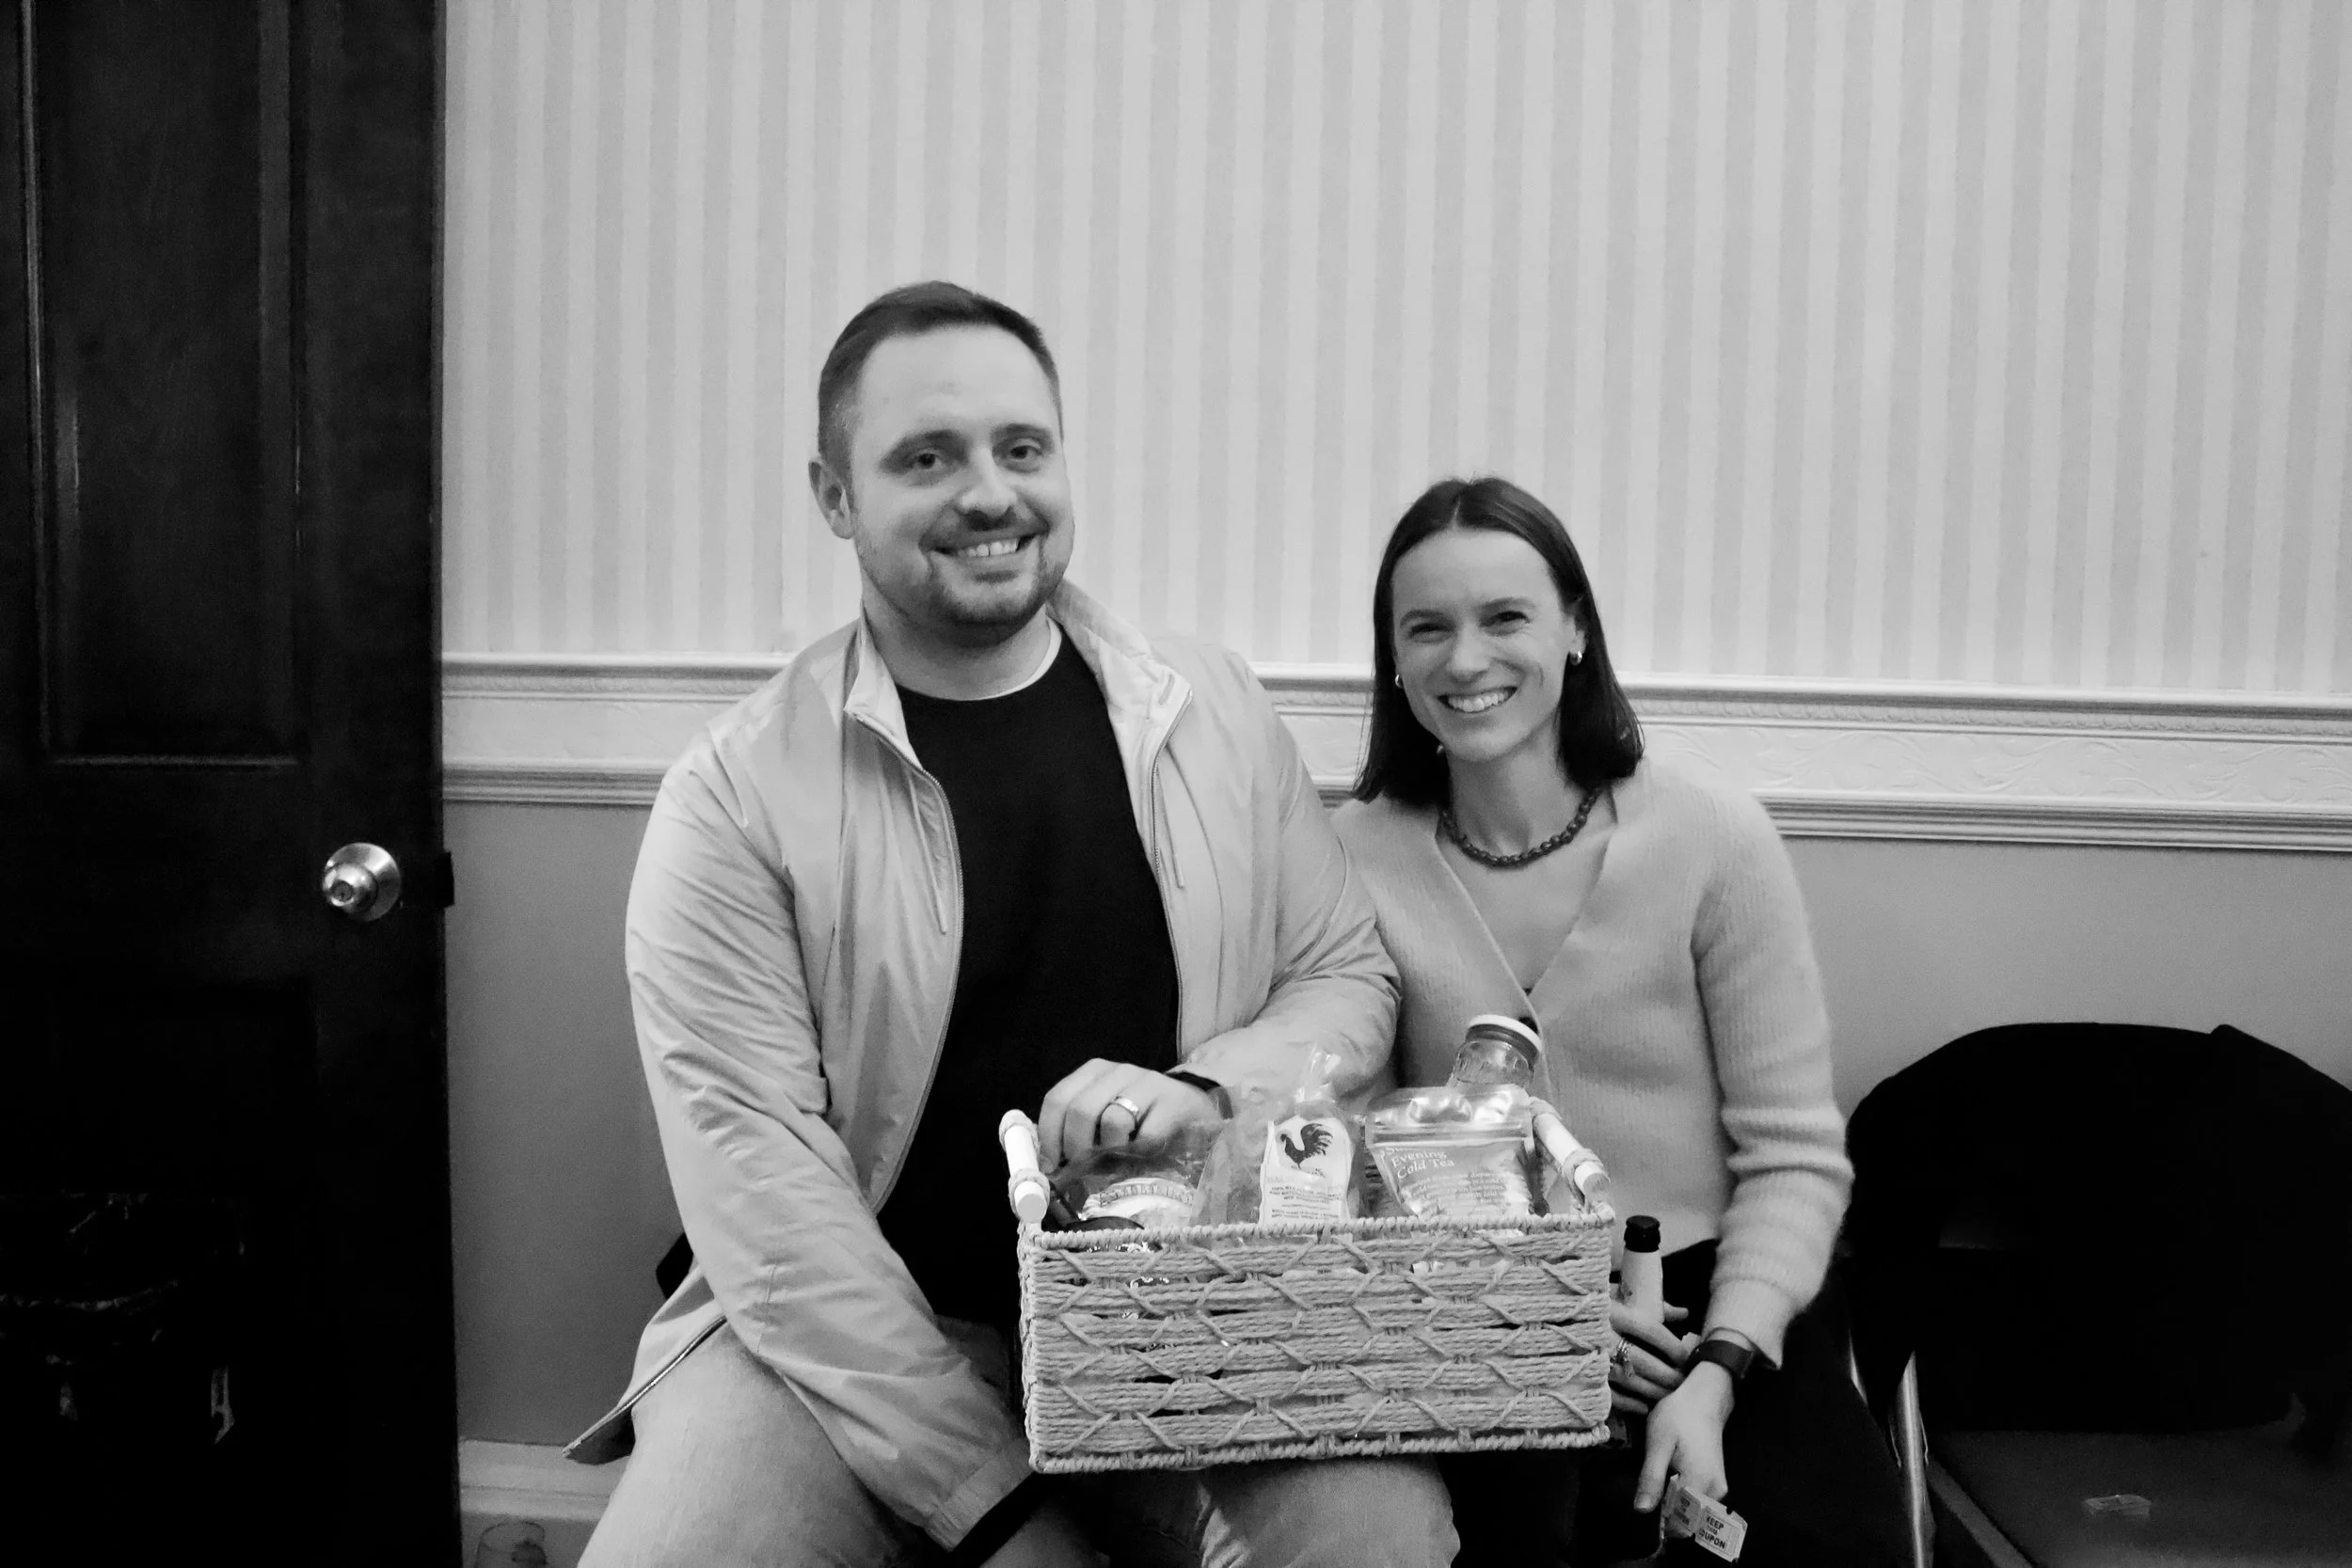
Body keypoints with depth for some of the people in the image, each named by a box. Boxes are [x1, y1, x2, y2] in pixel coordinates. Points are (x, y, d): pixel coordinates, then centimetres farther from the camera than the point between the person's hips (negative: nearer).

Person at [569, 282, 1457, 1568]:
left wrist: (1203, 1087, -13)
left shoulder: (1216, 717, 3)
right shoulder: (737, 794, -7)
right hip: (849, 1334, -1)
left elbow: (1349, 978, 10)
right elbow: (762, 1186, -12)